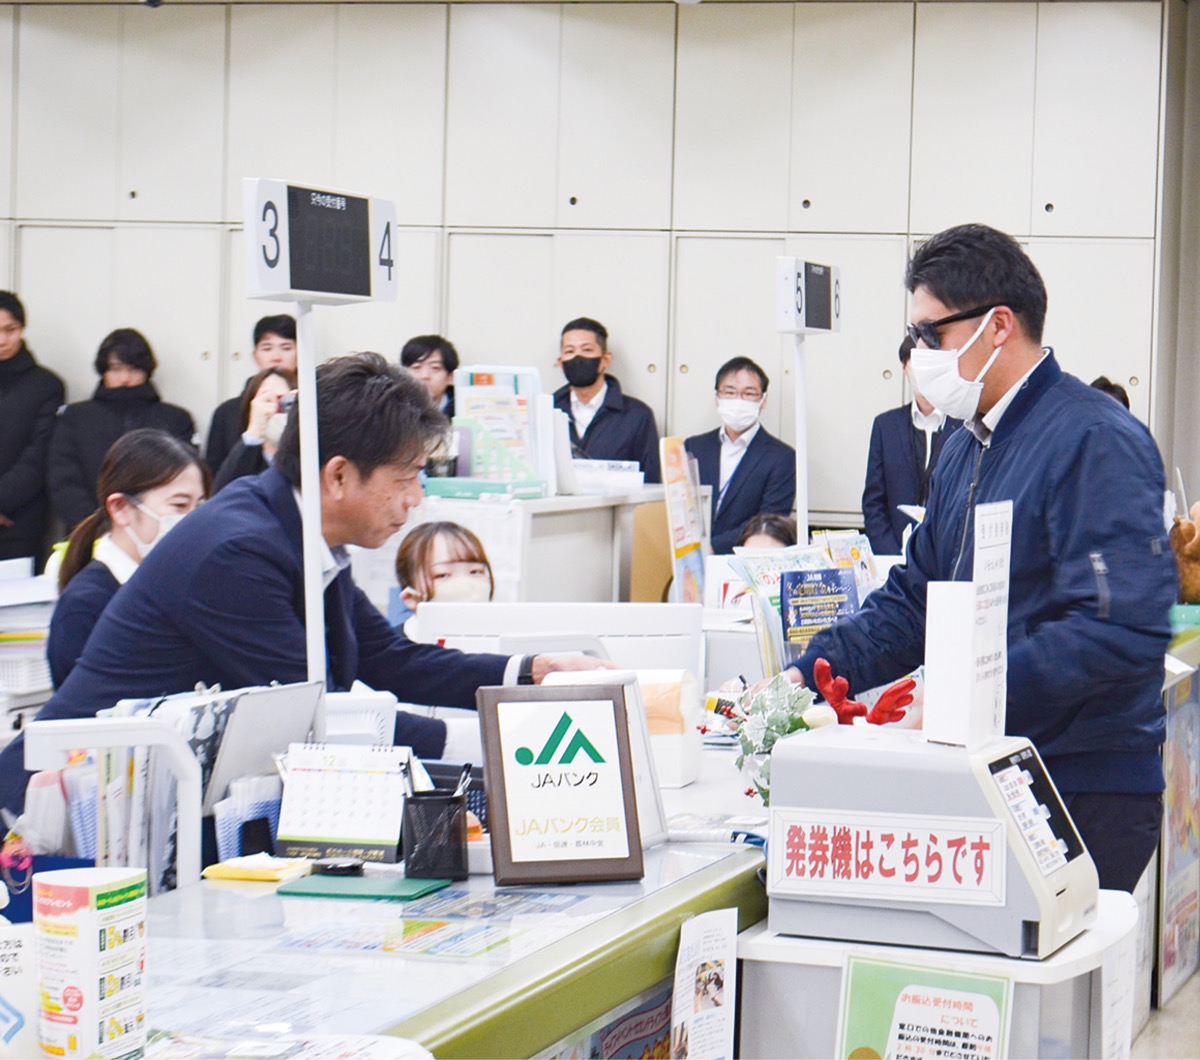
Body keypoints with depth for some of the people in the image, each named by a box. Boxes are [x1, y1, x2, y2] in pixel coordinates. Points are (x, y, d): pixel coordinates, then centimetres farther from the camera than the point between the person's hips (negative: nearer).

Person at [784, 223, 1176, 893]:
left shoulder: (1096, 442, -14)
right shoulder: (970, 447, 16)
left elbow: (1123, 630, -24)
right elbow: (916, 599, 20)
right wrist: (809, 675, 5)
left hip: (1085, 792, -8)